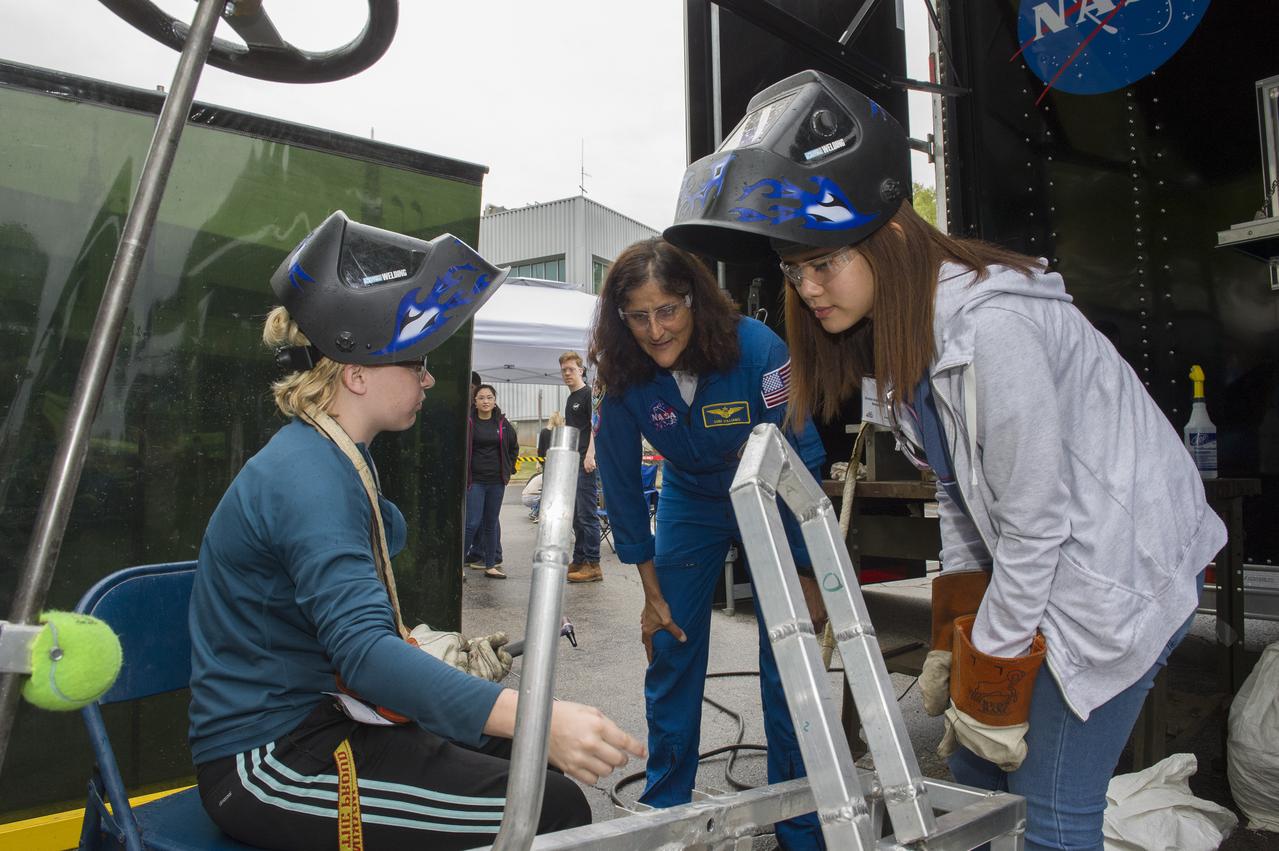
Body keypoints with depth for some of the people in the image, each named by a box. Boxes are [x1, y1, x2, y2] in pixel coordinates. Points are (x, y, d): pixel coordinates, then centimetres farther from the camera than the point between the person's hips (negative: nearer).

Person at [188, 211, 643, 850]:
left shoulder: (336, 461, 8)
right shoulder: (308, 476, -24)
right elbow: (363, 650, -38)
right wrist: (538, 716, -46)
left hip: (316, 719, 10)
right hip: (267, 761, -10)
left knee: (535, 760, 8)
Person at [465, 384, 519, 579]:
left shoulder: (502, 424, 7)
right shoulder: (468, 422, -4)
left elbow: (514, 447, 20)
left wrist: (508, 470, 14)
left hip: (496, 481, 4)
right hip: (474, 480, -3)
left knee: (491, 524, 10)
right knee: (473, 523, -10)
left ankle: (490, 565, 17)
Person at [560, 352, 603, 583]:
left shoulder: (589, 394, -6)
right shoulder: (571, 398, 21)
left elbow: (596, 426, -14)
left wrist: (590, 455, -23)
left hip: (586, 463, -9)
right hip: (572, 463, 10)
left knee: (587, 514, -8)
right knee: (576, 514, 13)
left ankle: (593, 565, -5)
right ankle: (579, 561, 21)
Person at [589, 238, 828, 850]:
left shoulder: (757, 349, -28)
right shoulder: (621, 374, -19)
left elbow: (803, 460, -22)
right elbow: (621, 481, -10)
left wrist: (806, 576, -19)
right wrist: (652, 590, -6)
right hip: (689, 502, 3)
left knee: (786, 658, -2)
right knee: (671, 654, 3)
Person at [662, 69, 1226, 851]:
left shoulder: (992, 324, -28)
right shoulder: (900, 331, -1)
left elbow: (1034, 522, -23)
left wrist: (994, 680, -13)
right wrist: (952, 641, 8)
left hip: (1123, 565, -8)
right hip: (1035, 563, 8)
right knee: (973, 765, 14)